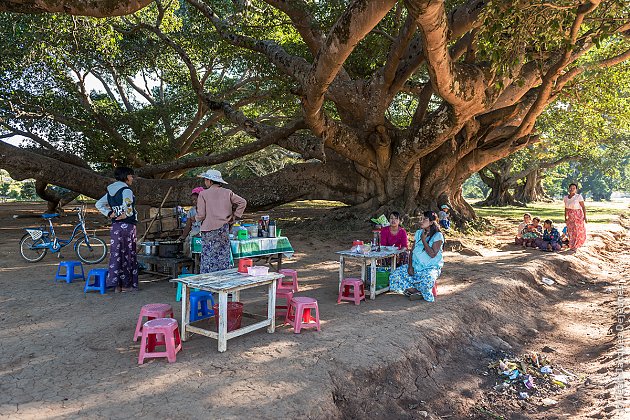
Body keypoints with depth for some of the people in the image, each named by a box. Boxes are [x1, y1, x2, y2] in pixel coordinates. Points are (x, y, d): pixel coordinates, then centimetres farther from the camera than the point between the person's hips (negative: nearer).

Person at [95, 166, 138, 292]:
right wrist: (125, 215, -12)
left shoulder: (111, 191, 13)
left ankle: (116, 284, 12)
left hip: (115, 226, 7)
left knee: (116, 254, 9)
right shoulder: (126, 190, -12)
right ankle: (126, 284, 7)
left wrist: (109, 214, 5)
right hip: (127, 225, -7)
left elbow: (99, 204, 14)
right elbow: (128, 205, -28)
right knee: (127, 255, 2)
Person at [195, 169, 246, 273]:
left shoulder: (203, 194, -5)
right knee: (223, 259, 9)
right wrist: (234, 217, 7)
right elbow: (242, 202, 2)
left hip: (209, 230, -3)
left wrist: (196, 218, 15)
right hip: (224, 229, 3)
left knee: (208, 258, 3)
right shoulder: (227, 193, 4)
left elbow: (201, 215, -7)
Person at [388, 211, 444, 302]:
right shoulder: (419, 233, 12)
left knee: (427, 280, -42)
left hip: (431, 267, -6)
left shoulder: (438, 236, -7)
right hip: (416, 265, 6)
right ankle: (417, 292, -13)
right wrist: (410, 266, -4)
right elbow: (412, 250, 10)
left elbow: (432, 254, -17)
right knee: (394, 276, -15)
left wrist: (423, 240, -13)